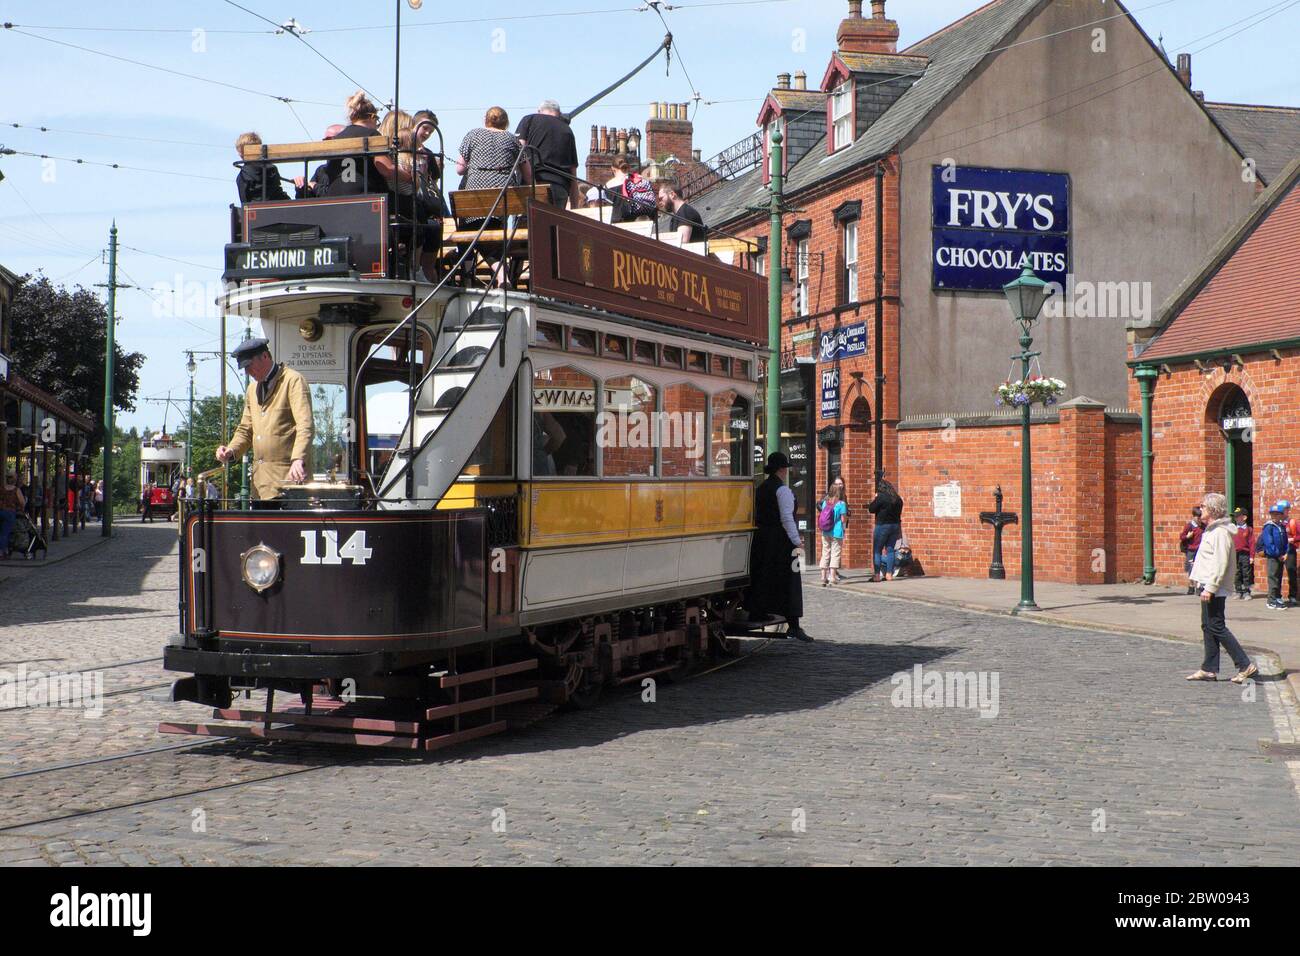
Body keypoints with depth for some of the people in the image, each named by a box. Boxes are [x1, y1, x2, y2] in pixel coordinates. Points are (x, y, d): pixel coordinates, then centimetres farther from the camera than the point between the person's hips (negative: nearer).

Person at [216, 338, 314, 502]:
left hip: (288, 476, -7)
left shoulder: (293, 380, -5)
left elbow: (305, 426, -16)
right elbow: (246, 429, 26)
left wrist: (298, 460, -31)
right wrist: (231, 450, 5)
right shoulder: (252, 388, 20)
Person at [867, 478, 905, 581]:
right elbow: (899, 512, 14)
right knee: (890, 549, 11)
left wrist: (874, 500, 6)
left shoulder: (881, 497, -14)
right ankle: (889, 574, 8)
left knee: (877, 550, 0)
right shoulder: (898, 498, 7)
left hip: (882, 525, -6)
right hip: (895, 525, 6)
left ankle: (877, 575, -5)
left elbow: (871, 509, -10)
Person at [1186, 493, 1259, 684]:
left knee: (1216, 627, -8)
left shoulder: (1221, 532, -16)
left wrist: (1210, 588, -25)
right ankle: (1209, 669, 15)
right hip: (1208, 586, 10)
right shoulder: (1211, 530, 16)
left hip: (1215, 589, -10)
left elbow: (1221, 563, -22)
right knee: (1208, 627, 11)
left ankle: (1245, 666, -5)